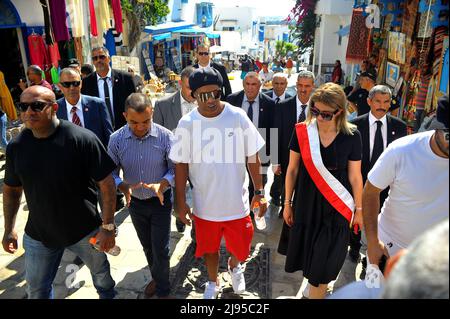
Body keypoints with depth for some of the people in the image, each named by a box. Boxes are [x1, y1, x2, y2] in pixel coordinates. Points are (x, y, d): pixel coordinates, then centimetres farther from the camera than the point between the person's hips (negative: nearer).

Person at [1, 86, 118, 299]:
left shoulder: (83, 139, -22)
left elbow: (106, 183, -18)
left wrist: (108, 226, -17)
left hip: (85, 231, -3)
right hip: (38, 234, 4)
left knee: (100, 271, 22)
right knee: (36, 290, 20)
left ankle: (108, 295, 54)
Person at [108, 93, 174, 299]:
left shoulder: (165, 136, -20)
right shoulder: (116, 139, -14)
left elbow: (175, 168, -14)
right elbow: (111, 173, -7)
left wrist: (162, 184, -33)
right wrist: (124, 187, -27)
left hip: (160, 201, -3)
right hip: (134, 201, 3)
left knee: (160, 249, 4)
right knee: (147, 247, 22)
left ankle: (162, 290, 30)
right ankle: (157, 278, 49)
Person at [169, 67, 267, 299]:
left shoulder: (238, 117, -11)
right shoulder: (187, 123, -10)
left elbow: (252, 157, -5)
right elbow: (181, 164, -3)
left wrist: (259, 192, -3)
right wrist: (181, 201, -1)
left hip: (236, 202, 0)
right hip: (204, 204, 1)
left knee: (241, 250, 13)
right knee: (210, 248, 20)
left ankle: (234, 265, 51)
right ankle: (213, 282, 51)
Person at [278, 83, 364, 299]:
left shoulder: (351, 136, -13)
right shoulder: (302, 131, -11)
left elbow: (355, 176, -3)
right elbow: (292, 170, -2)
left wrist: (359, 209, 5)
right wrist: (287, 203, 3)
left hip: (335, 207, -1)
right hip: (306, 203, 1)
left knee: (323, 263, 9)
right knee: (307, 255, 17)